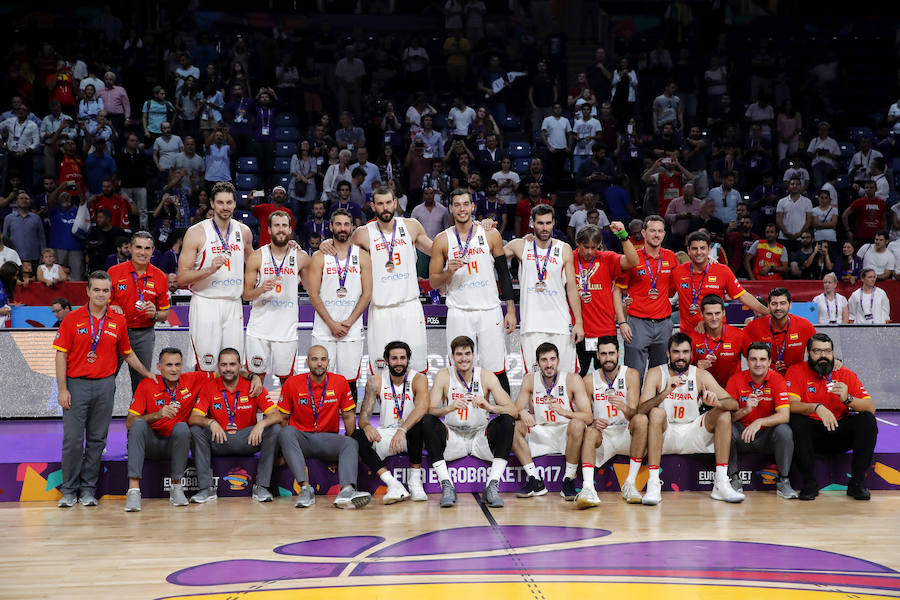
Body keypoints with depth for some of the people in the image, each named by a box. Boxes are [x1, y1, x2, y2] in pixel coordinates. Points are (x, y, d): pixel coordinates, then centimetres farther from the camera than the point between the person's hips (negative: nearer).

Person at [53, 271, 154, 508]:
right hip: (76, 384, -2)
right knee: (72, 439, -4)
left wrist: (147, 374, 19)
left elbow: (127, 353, 19)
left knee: (97, 439, 5)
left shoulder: (118, 321, 7)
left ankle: (88, 488, 14)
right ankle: (69, 490, 7)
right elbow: (61, 355, -2)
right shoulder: (72, 319, 0)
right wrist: (62, 389, -8)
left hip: (105, 385, 2)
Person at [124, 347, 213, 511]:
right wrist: (157, 415, -26)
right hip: (150, 443, 0)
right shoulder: (147, 385, -5)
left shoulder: (192, 380, 0)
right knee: (139, 424, -29)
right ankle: (133, 490, -36)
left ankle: (177, 487, -22)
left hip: (175, 444, 0)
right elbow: (129, 423, -11)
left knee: (182, 427, -30)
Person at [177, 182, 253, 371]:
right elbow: (182, 278, -9)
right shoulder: (196, 233, -6)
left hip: (233, 305, 4)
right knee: (206, 366, -8)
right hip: (205, 304, -4)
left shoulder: (244, 231, 7)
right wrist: (210, 270, -23)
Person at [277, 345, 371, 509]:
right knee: (286, 433, -33)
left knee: (351, 444, -27)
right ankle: (305, 488, -41)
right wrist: (284, 446, -10)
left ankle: (346, 491, -51)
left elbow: (348, 416, 7)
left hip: (327, 438, 1)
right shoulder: (292, 383, -1)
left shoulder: (340, 382, 2)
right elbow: (283, 418, 3)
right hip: (300, 438, -1)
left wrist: (350, 446, -4)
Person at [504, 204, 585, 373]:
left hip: (560, 323, 1)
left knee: (567, 374, -2)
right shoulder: (520, 246, 5)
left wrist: (578, 323, 1)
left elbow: (572, 288, 7)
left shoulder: (564, 250, 6)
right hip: (531, 325, -1)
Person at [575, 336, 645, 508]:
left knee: (642, 419, -30)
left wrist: (624, 408, -35)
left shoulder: (631, 375, -2)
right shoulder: (589, 380, 2)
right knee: (590, 431, -30)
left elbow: (634, 413, -10)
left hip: (626, 433, -1)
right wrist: (593, 423, -22)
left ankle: (630, 484, -29)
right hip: (603, 437, 1)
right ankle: (588, 488, -48)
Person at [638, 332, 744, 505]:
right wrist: (665, 392, -36)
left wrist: (717, 402, -31)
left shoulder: (701, 375, -1)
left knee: (723, 414, -17)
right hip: (664, 436, -3)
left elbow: (734, 404, -7)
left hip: (692, 435, 3)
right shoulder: (655, 374, -6)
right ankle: (653, 485, -36)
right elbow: (641, 410, -20)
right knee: (657, 413, -31)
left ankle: (721, 484, -21)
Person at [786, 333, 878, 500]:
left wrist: (848, 399, -25)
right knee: (795, 422, -32)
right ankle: (809, 482, -21)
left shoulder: (847, 374, 3)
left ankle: (857, 482, -15)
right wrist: (816, 407, -34)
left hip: (840, 433, 2)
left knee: (867, 420, -22)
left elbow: (871, 407, -5)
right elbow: (791, 405, -17)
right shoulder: (796, 372, -3)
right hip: (811, 434, -2)